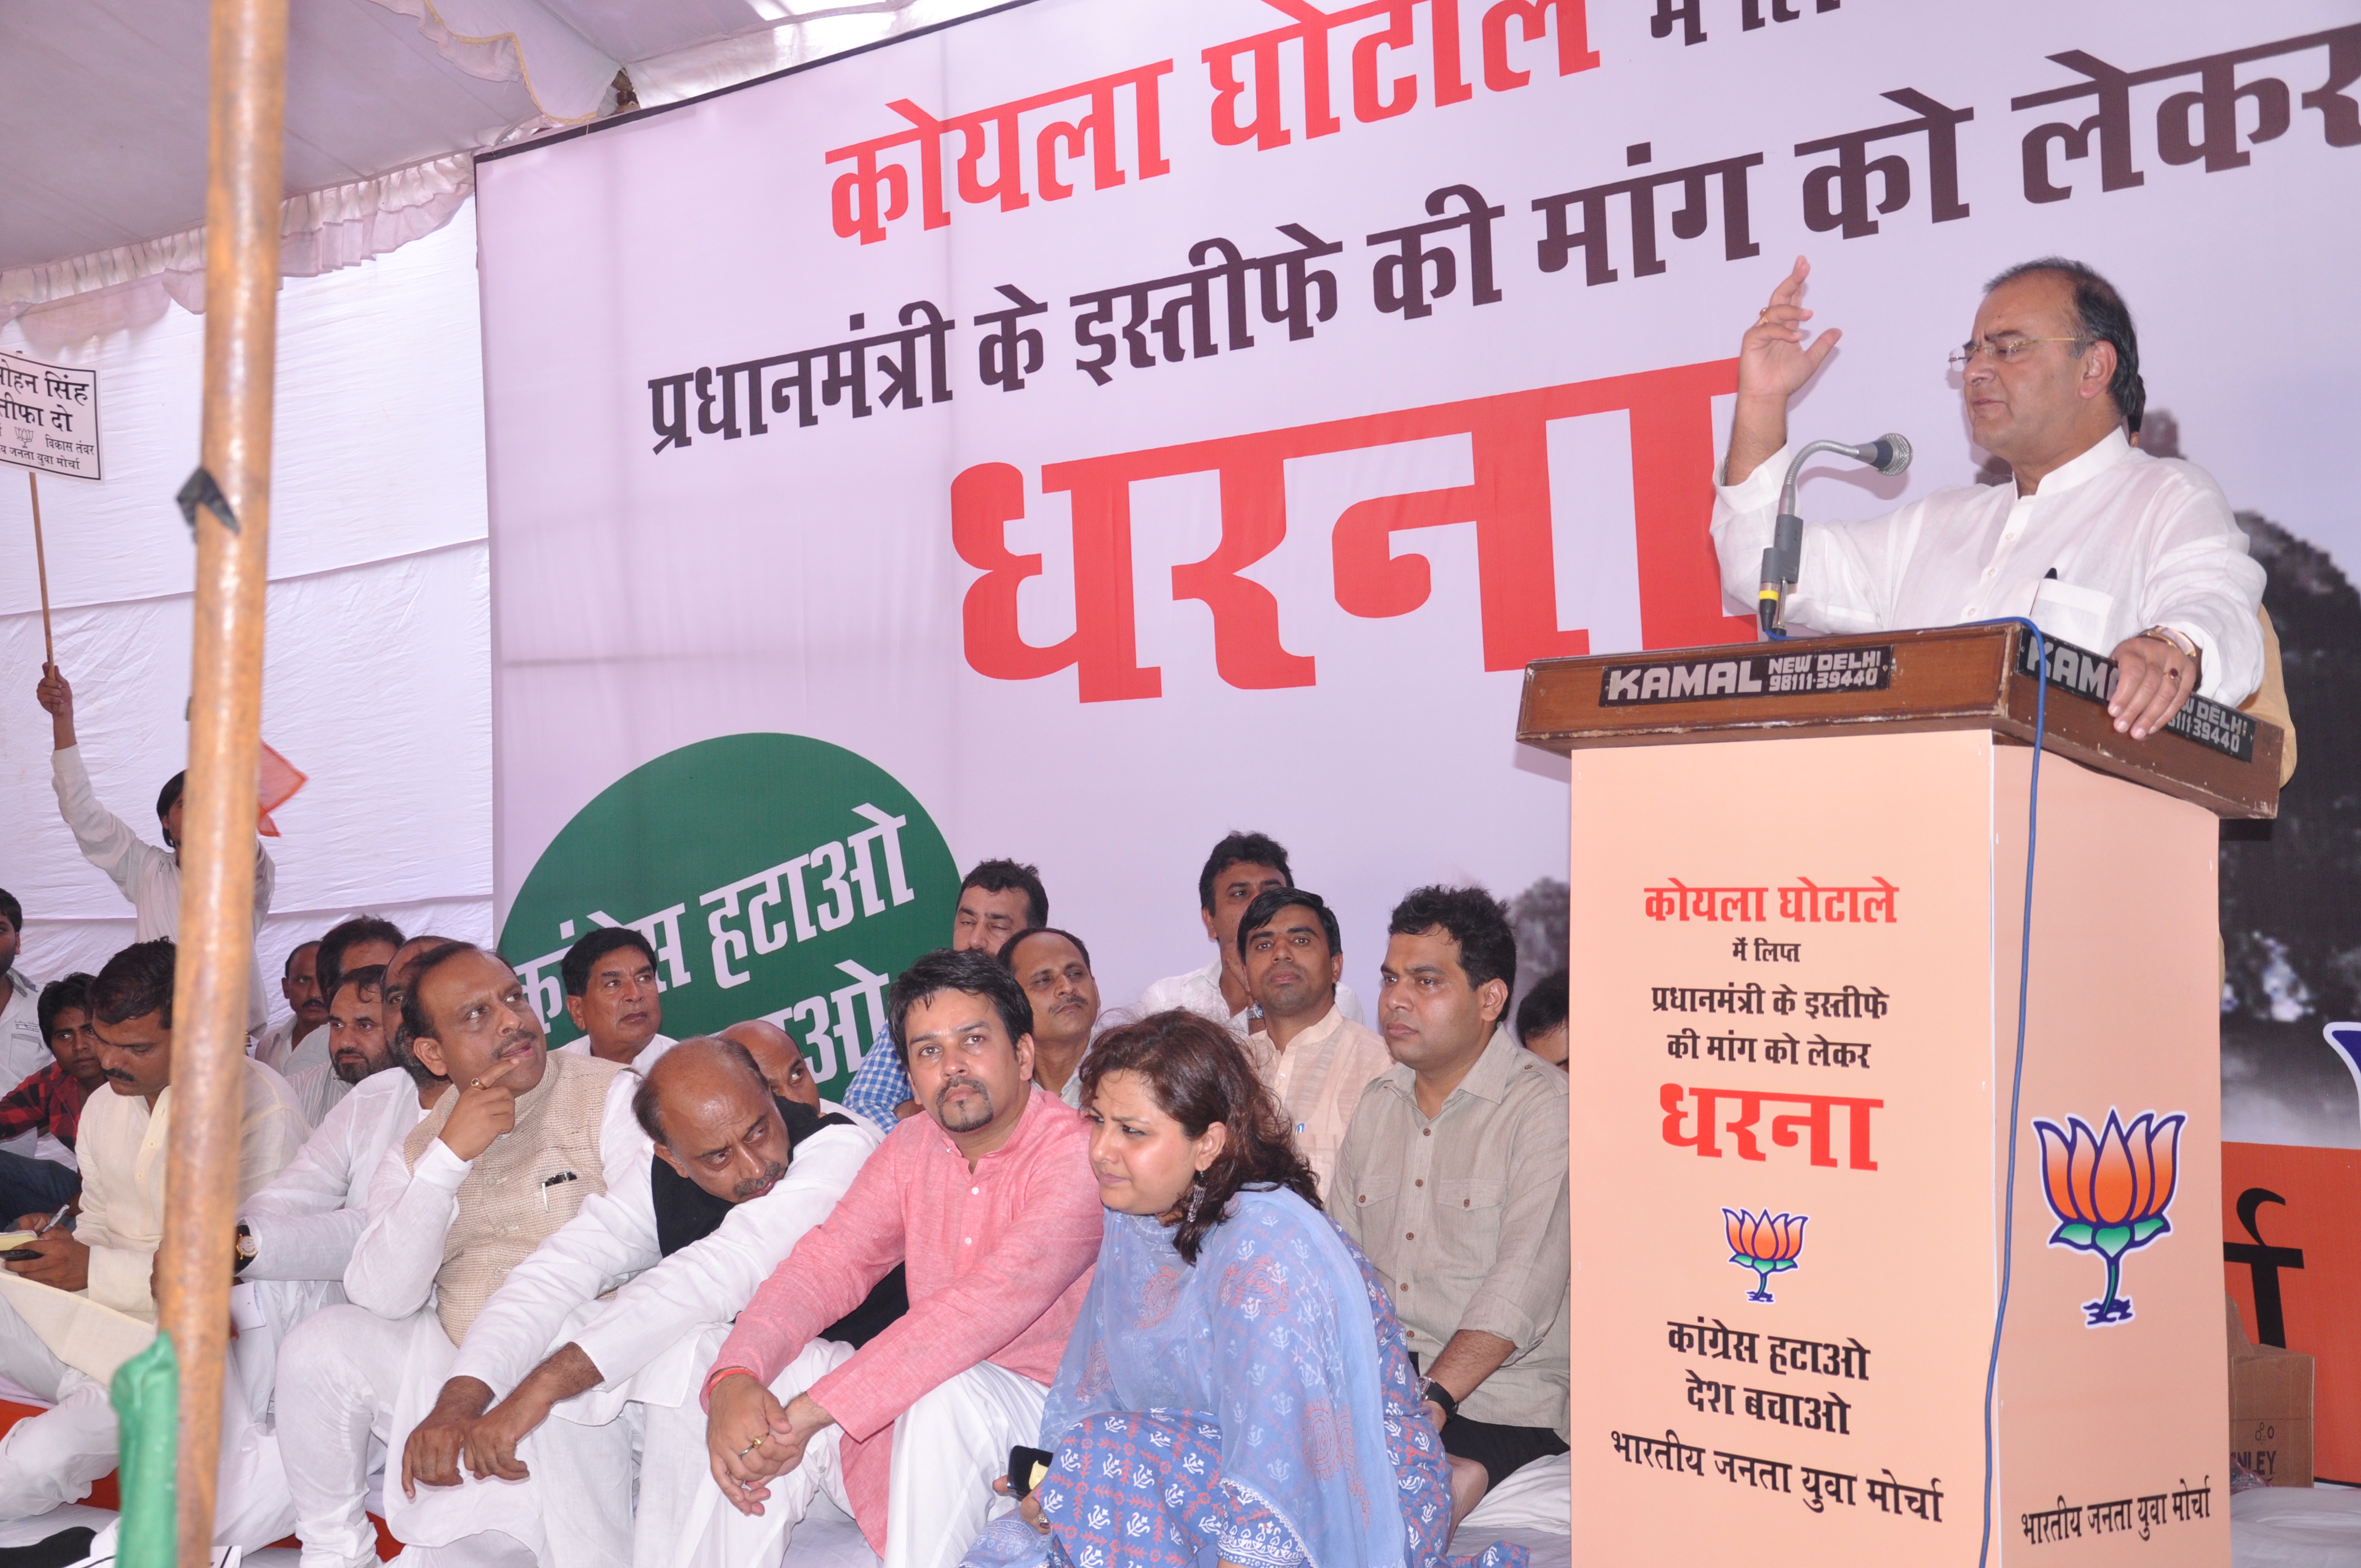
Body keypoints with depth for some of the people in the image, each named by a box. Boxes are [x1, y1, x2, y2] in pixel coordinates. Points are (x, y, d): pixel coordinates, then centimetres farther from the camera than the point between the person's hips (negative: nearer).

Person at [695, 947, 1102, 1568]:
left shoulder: (1077, 1156, -18)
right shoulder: (913, 1146, 6)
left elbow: (990, 1304, -30)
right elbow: (825, 1265, -2)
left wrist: (811, 1412, -33)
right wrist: (733, 1378, -23)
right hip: (925, 1402, 6)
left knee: (948, 1391, -34)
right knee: (783, 1368, -14)